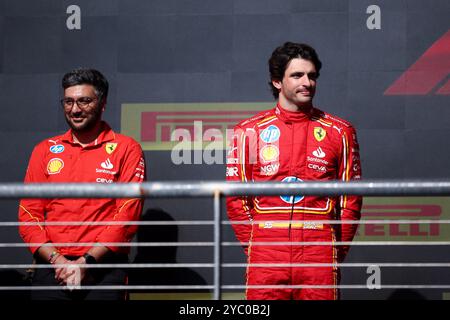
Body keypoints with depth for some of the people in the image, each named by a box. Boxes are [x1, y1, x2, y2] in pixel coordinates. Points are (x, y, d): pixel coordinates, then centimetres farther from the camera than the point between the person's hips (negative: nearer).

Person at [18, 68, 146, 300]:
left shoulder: (126, 149, 6)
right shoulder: (45, 150, 15)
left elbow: (127, 215, -1)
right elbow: (28, 214, 9)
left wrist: (86, 262, -10)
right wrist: (57, 261, -6)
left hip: (103, 264, -2)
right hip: (52, 265, 2)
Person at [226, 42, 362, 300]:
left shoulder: (339, 131, 8)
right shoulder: (249, 131, 7)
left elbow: (351, 198, 8)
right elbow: (235, 198, 8)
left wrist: (338, 251, 2)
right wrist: (253, 245, 2)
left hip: (319, 251, 0)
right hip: (266, 259, 0)